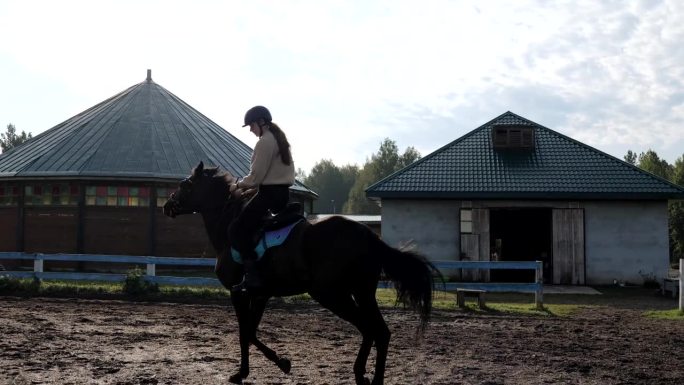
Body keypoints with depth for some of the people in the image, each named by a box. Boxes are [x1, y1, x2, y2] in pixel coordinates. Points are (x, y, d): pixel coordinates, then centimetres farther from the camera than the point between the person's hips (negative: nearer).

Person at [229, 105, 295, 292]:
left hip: (269, 193, -10)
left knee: (238, 229, -8)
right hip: (283, 191, 10)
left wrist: (239, 185, 0)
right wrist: (246, 185, 21)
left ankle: (252, 274, -17)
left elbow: (256, 176, -16)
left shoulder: (265, 142, -14)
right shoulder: (280, 139, 16)